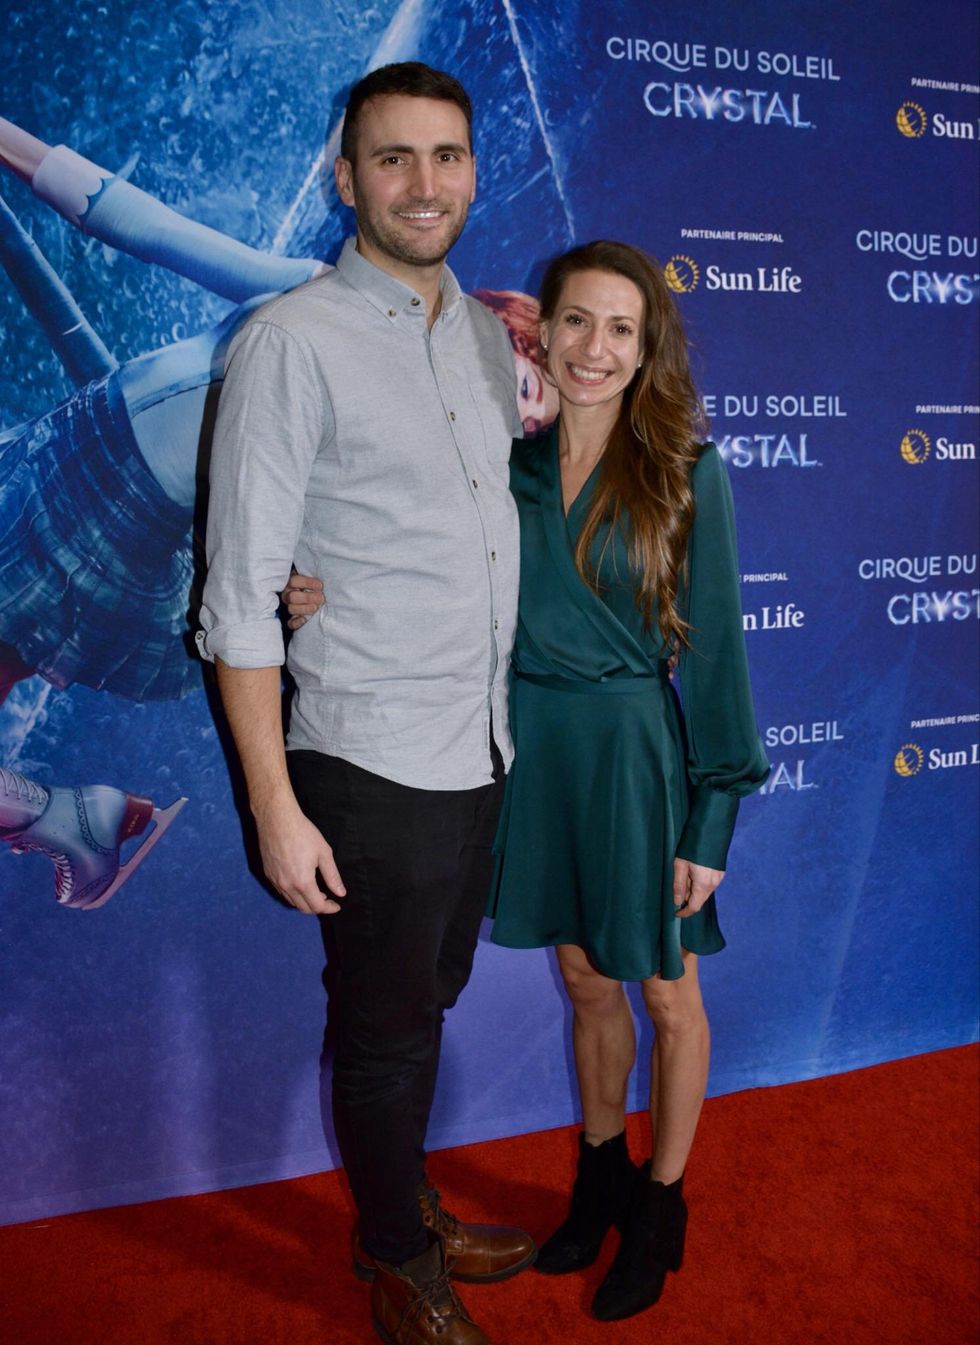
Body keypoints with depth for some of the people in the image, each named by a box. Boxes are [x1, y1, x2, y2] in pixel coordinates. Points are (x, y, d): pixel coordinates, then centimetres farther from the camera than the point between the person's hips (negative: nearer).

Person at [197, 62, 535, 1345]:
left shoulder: (487, 332, 9)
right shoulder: (291, 344, -12)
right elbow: (240, 598, -14)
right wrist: (275, 808, -15)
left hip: (481, 755, 6)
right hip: (372, 769, -6)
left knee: (429, 1002, 22)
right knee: (389, 1029, 11)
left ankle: (411, 1209, 46)